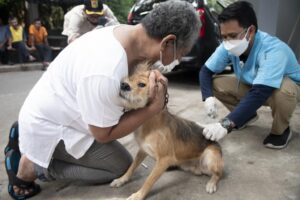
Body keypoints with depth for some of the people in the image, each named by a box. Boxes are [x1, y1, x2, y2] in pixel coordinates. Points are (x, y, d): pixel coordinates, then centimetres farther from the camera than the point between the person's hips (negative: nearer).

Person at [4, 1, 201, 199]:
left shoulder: (128, 32, -12)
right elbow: (103, 134, -23)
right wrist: (155, 107, -24)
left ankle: (26, 137, 22)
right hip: (50, 127, -8)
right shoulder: (105, 73, -38)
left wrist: (153, 75, -16)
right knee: (122, 166, -2)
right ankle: (31, 167, 3)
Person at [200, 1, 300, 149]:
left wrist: (226, 124, -57)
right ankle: (248, 116, 9)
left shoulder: (273, 50, -38)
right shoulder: (228, 47, -22)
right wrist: (208, 97, -32)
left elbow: (259, 94, -48)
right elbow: (206, 71, -12)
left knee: (282, 91, -41)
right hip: (252, 85, 6)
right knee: (216, 83, -15)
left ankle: (281, 131, -7)